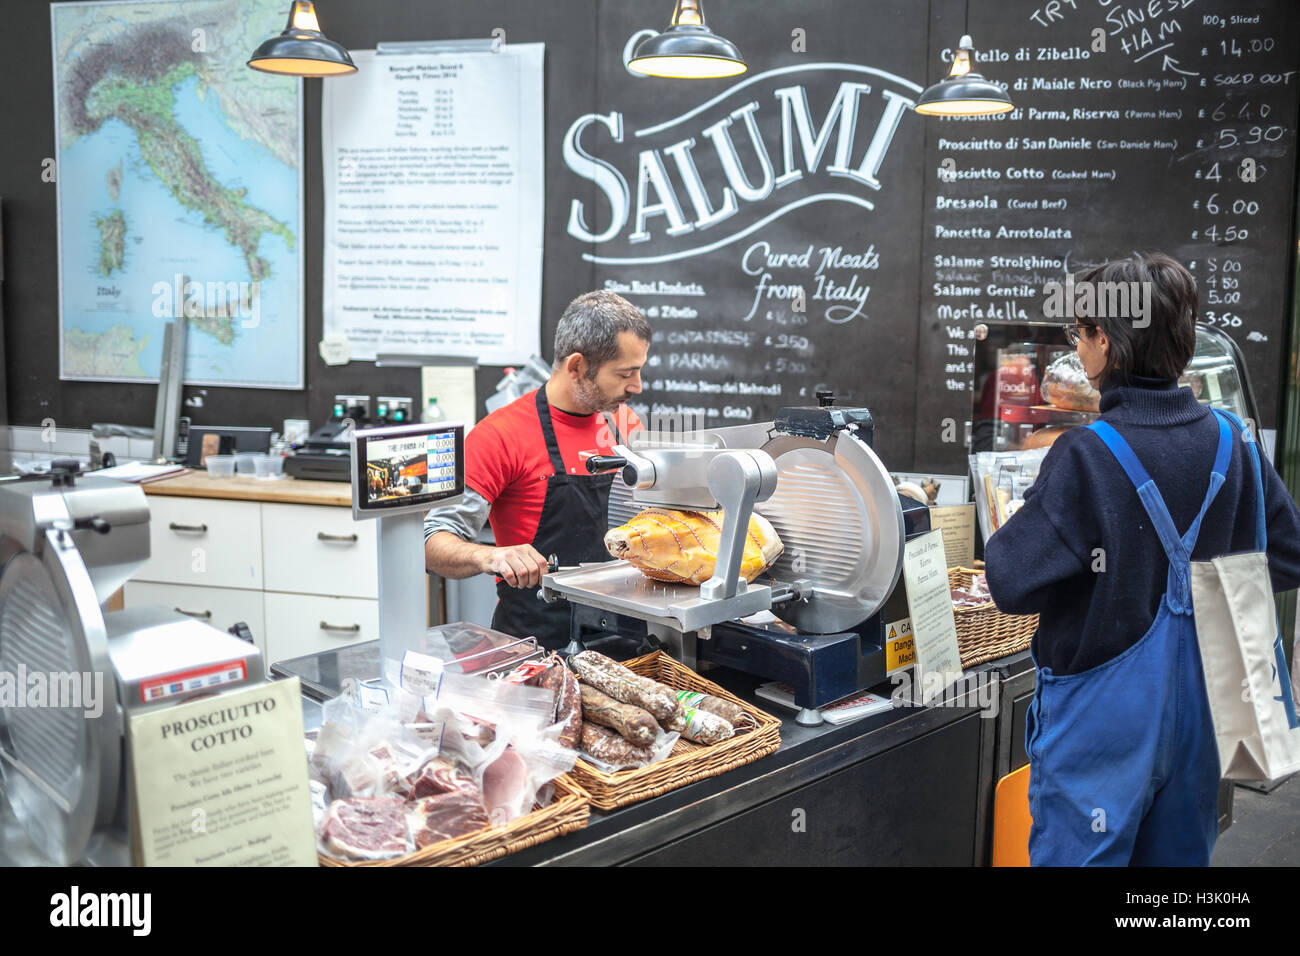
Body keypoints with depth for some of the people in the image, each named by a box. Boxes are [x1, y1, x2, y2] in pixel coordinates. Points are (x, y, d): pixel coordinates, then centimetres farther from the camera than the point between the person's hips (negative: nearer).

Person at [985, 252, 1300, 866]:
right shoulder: (1228, 444, -3)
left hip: (1103, 722, -6)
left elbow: (1012, 584, -23)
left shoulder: (1087, 455, -21)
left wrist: (1008, 531, -3)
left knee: (1075, 855, 8)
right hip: (1197, 713, 6)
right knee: (1178, 853, 20)